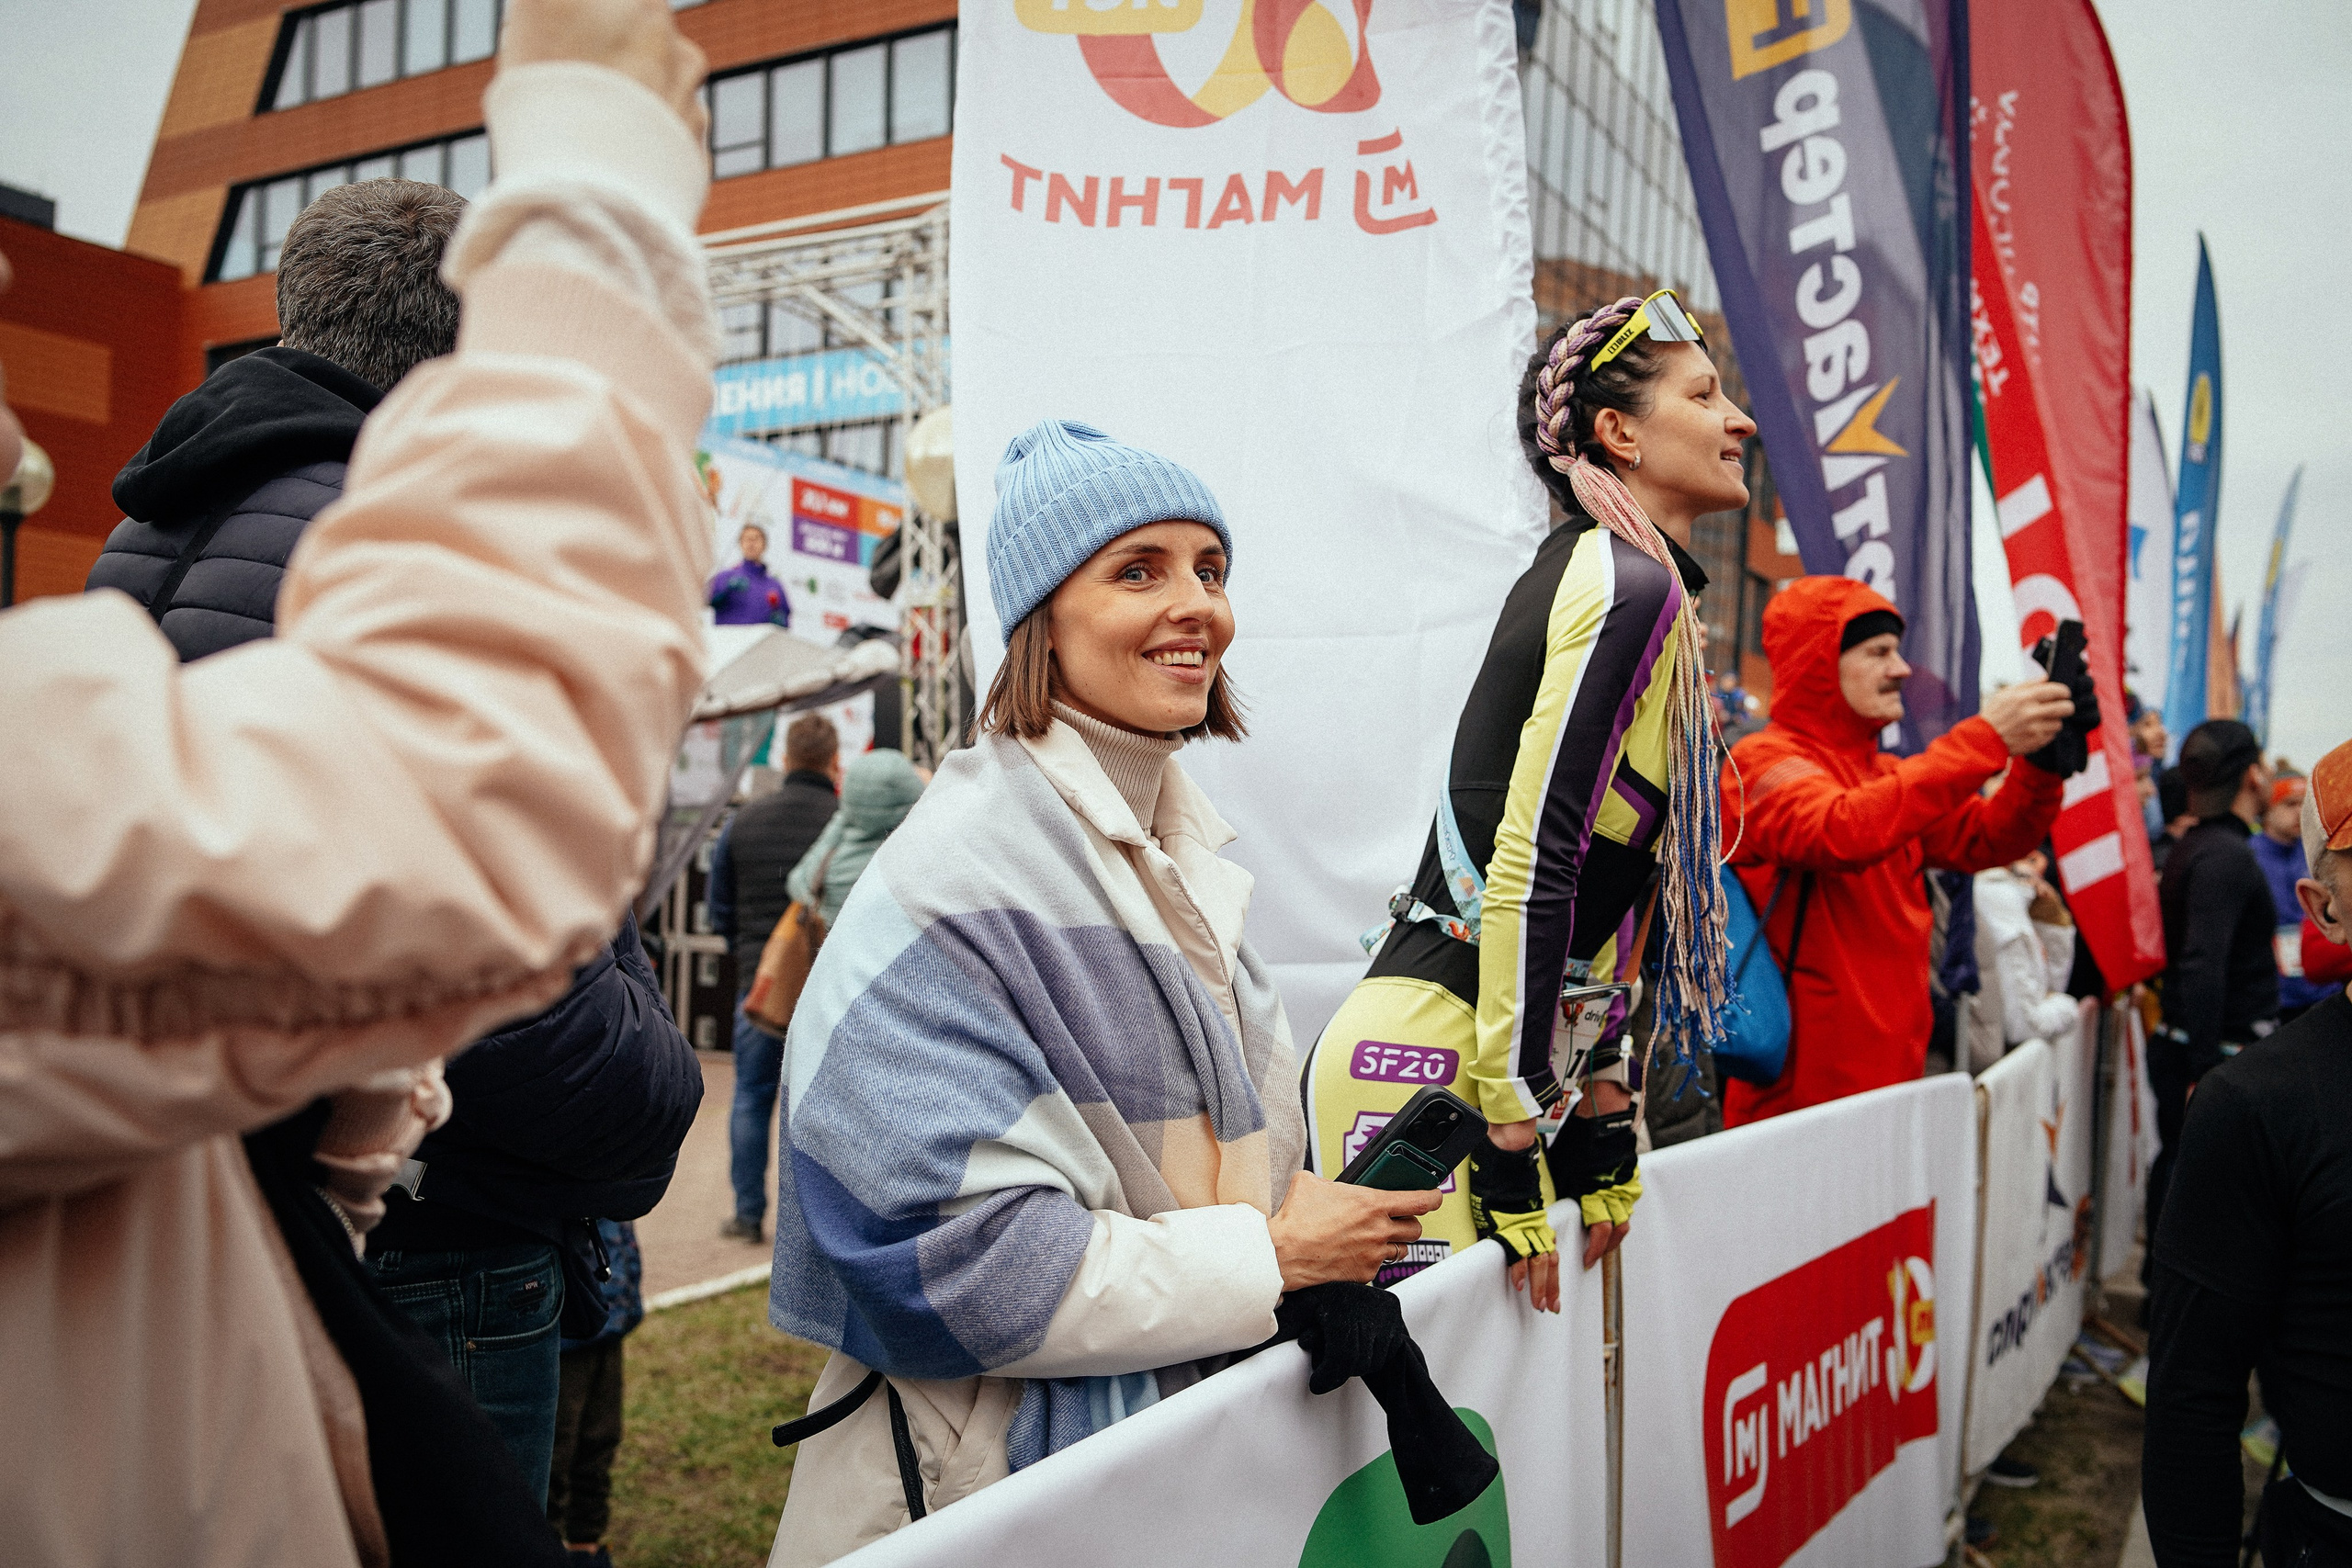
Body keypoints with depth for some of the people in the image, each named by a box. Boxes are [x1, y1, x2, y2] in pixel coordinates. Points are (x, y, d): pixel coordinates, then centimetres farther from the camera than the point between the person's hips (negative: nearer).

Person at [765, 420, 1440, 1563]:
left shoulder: (1183, 849, 6)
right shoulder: (957, 877, -21)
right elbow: (956, 1251, -25)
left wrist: (1345, 1208, -1)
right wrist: (1273, 1256, -19)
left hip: (1190, 1419, 8)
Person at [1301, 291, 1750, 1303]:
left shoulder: (1586, 574, 18)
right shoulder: (1632, 586, -10)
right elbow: (1533, 866, -18)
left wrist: (1597, 1096, 17)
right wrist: (1516, 1138, -16)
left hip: (1503, 1052, 9)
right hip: (1424, 1065, -9)